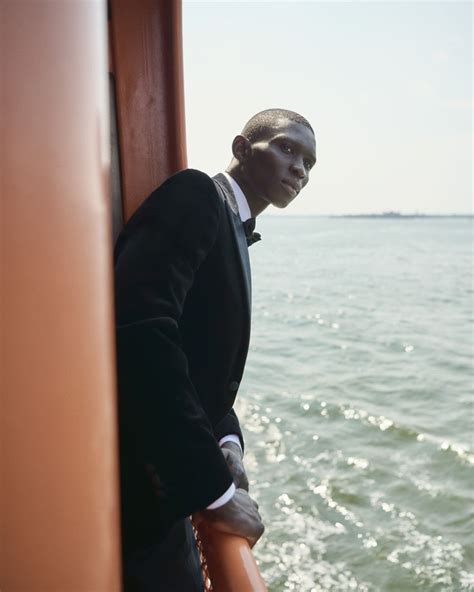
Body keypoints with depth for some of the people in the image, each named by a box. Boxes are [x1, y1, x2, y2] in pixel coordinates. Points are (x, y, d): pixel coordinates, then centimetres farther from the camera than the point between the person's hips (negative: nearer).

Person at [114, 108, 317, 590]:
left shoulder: (235, 232, 14)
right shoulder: (197, 195, -15)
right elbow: (140, 328, -31)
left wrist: (225, 442, -5)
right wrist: (214, 488, -25)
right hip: (133, 483, -9)